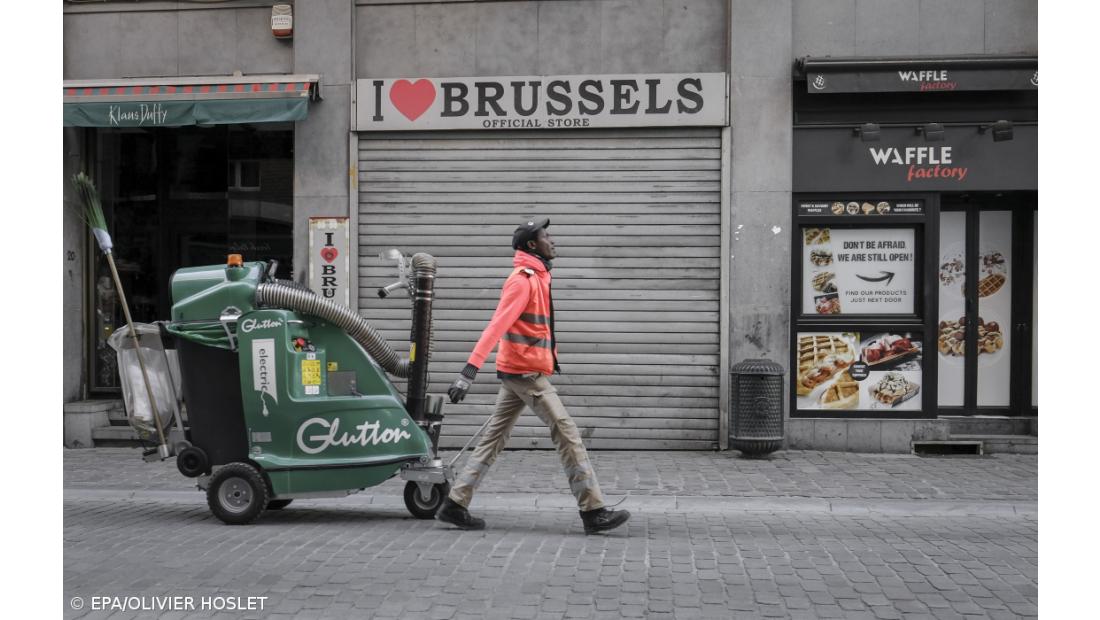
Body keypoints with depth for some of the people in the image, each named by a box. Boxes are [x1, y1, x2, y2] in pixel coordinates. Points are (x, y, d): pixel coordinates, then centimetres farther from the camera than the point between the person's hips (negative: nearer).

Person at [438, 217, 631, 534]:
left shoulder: (536, 277, 15)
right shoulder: (523, 280, -15)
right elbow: (497, 325, -24)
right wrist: (470, 370, -30)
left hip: (517, 371, 10)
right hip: (526, 371, -10)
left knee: (494, 438, 10)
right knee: (567, 433, -7)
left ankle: (455, 504, 13)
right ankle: (593, 511, -3)